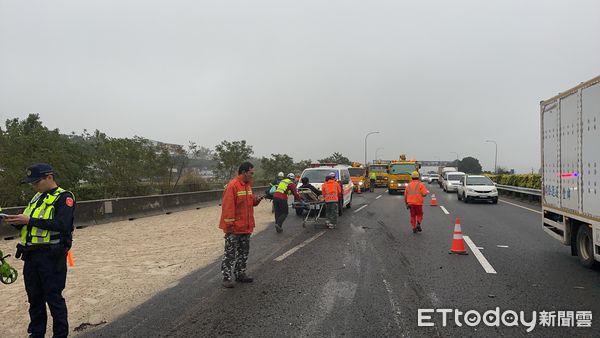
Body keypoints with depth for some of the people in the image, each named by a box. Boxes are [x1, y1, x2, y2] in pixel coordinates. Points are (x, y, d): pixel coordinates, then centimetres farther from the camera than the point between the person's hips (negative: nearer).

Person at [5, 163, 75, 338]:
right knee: (34, 297, 16)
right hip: (31, 255, 8)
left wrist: (30, 220, -21)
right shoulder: (37, 197, 17)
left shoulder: (64, 197, -8)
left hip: (51, 256, -7)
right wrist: (15, 220, -1)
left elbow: (62, 225, -22)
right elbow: (26, 224, 20)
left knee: (53, 297, 0)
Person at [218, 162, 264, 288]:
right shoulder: (232, 186, -18)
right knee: (230, 253, 0)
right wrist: (229, 225, -21)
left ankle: (240, 274, 29)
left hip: (245, 226, 9)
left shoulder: (248, 185, 10)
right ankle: (227, 278, 9)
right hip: (234, 228, -9)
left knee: (244, 252, 17)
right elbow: (228, 207, -21)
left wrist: (256, 200, -1)